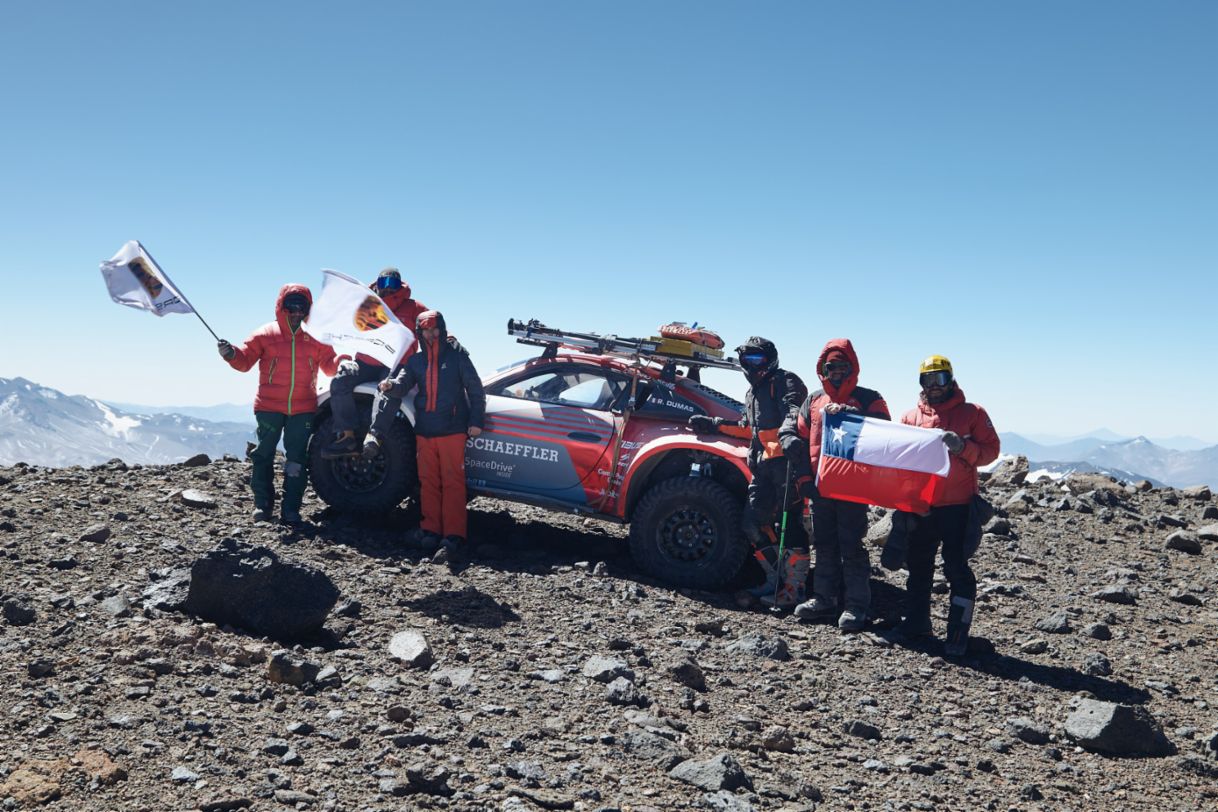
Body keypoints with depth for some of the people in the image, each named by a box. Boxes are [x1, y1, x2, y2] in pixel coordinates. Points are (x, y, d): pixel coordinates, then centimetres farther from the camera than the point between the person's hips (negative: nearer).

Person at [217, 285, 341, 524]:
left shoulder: (316, 338, 7)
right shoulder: (266, 334, 2)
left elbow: (329, 364, 10)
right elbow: (245, 360, 1)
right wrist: (231, 353, -19)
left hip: (303, 409, 1)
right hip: (269, 407, -1)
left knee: (297, 459, 2)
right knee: (264, 455, 3)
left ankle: (291, 509, 7)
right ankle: (262, 504, 14)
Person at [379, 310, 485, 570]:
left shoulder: (457, 355, 2)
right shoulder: (415, 360, 13)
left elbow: (475, 388, 2)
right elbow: (403, 385, -1)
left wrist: (475, 421, -5)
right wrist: (389, 385, -24)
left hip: (453, 430, -4)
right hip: (425, 431, 4)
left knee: (453, 482, -9)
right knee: (428, 482, 8)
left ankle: (454, 536, -14)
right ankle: (430, 530, 17)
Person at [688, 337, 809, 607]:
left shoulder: (785, 382, -1)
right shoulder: (753, 392, 27)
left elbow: (795, 410, -20)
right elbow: (749, 429, 37)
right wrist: (713, 424, 35)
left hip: (786, 460, -9)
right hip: (763, 464, 9)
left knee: (790, 523, -11)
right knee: (754, 523, 6)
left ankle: (794, 588, -9)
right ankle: (777, 580, 13)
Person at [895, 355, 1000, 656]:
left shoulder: (972, 414, 0)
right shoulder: (911, 417, 10)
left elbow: (991, 450, -4)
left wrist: (963, 447, -22)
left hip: (957, 505, -5)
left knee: (956, 567, -6)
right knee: (918, 564, 14)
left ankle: (958, 634, -1)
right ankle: (916, 621, 28)